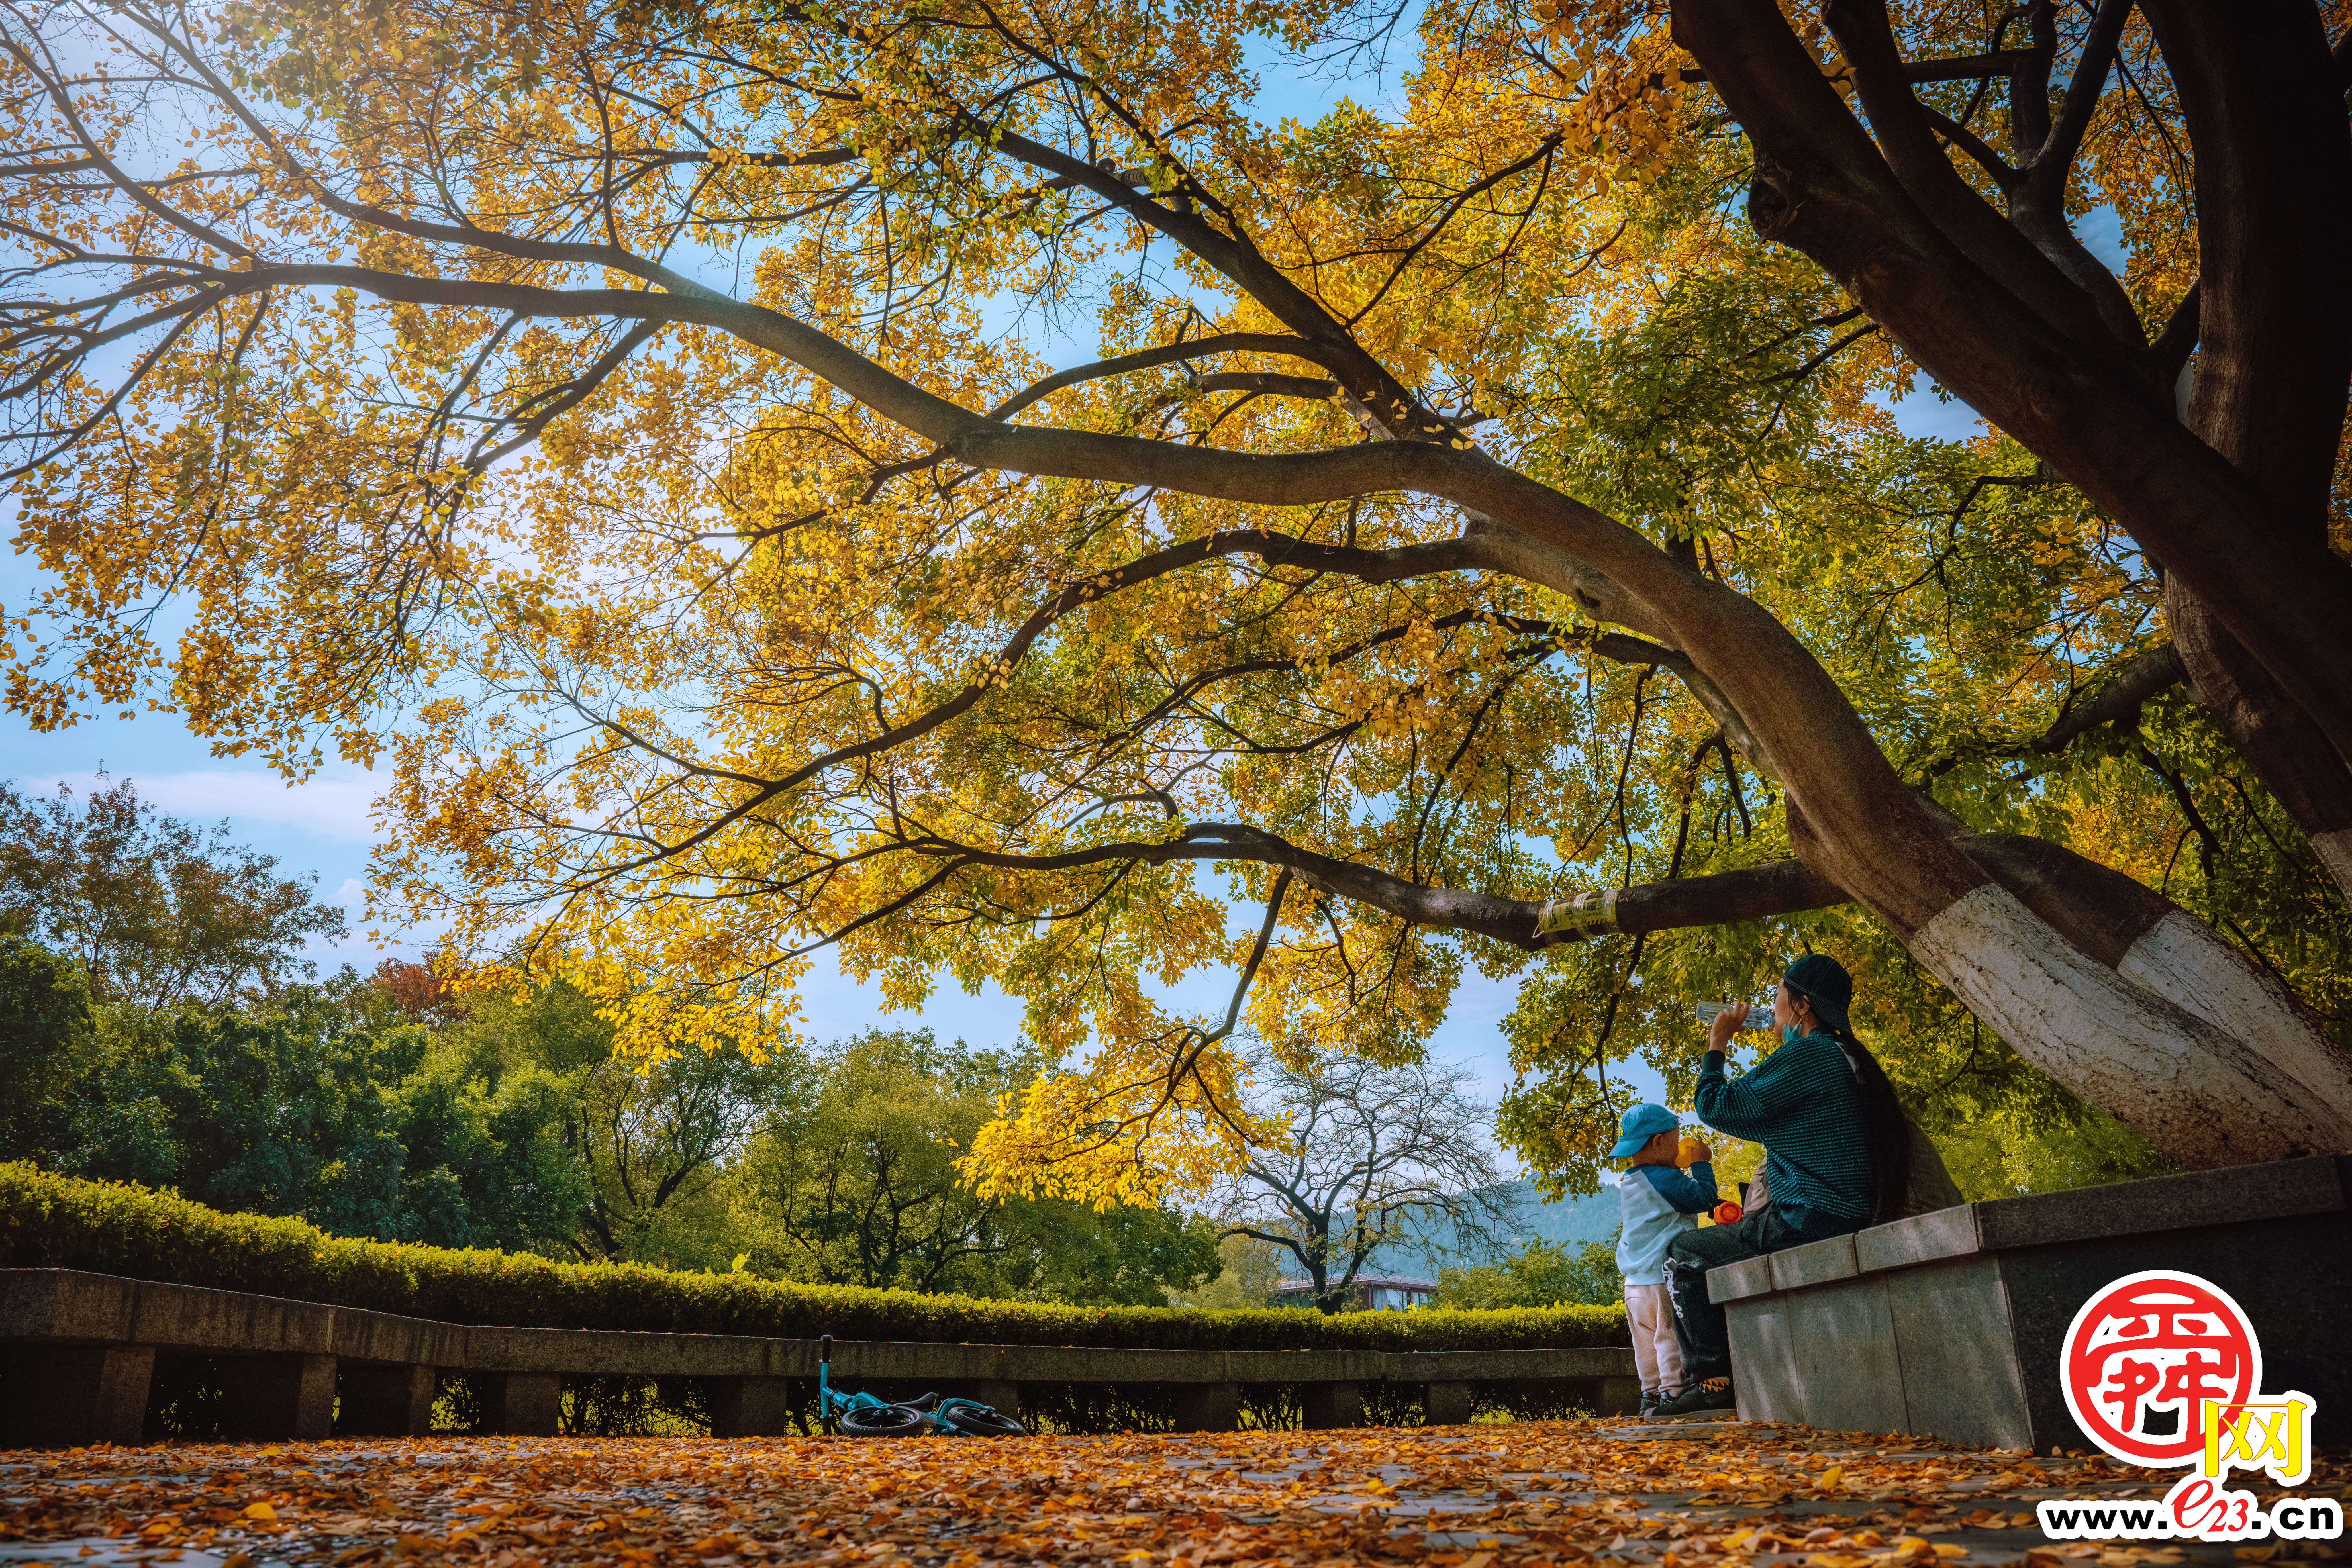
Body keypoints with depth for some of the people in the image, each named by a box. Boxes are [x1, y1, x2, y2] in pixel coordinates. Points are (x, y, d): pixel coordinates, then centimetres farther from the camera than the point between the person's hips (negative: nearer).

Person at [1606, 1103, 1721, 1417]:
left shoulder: (1626, 1183, 12)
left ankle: (1650, 1394, 19)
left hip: (1635, 1282, 8)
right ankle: (1672, 1392, -3)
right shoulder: (1665, 1179, -15)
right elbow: (1704, 1199, -13)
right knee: (1672, 1337, -3)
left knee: (1647, 1339, 14)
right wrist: (1702, 1164, 0)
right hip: (1665, 1278, -8)